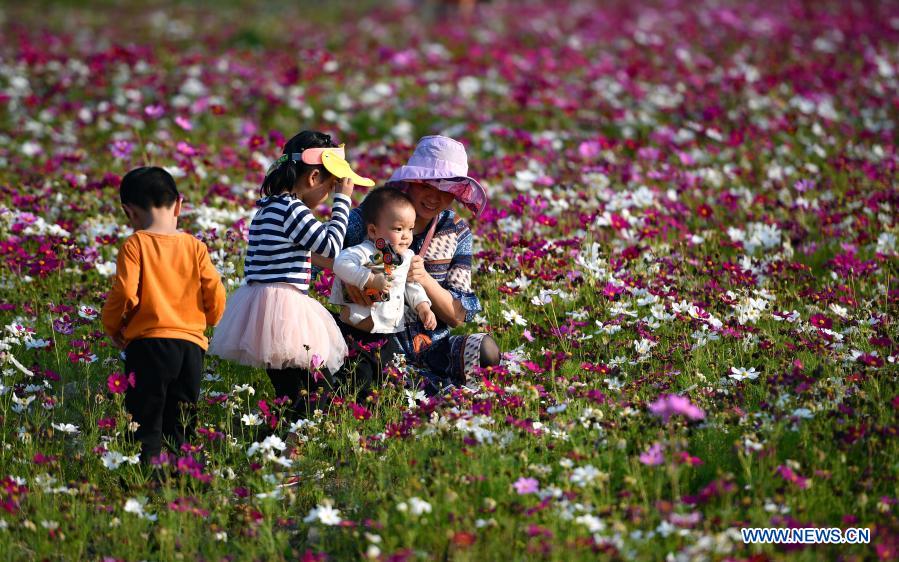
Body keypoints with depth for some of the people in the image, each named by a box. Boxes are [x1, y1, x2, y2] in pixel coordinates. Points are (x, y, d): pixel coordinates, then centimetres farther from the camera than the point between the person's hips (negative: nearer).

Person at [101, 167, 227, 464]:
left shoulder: (135, 245, -5)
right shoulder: (195, 247, 4)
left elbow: (125, 293, -12)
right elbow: (215, 293, 2)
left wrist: (112, 326, 6)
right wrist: (208, 321, 22)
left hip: (148, 342, -3)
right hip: (191, 343, 3)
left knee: (146, 420, 1)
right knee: (181, 424, 12)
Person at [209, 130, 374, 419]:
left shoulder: (266, 208, 14)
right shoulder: (291, 209, -15)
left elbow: (252, 264, 19)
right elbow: (331, 246, -14)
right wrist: (342, 199, -7)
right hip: (284, 308, -10)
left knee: (287, 389, 14)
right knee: (320, 386, -9)